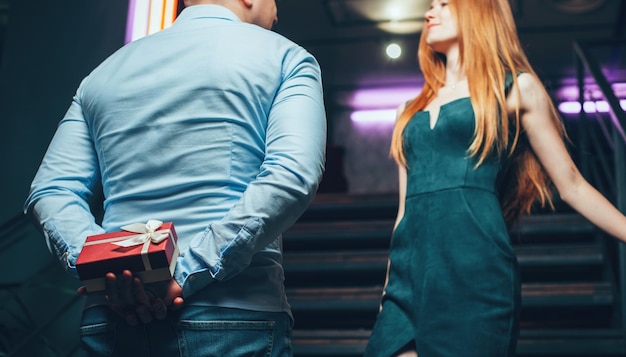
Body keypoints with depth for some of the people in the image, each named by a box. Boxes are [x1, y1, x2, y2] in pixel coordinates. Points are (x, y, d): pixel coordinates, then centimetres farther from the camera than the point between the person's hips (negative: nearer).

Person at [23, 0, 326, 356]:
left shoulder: (104, 72, 18)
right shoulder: (286, 58, 4)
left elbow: (51, 190, 8)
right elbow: (291, 176, -14)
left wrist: (107, 269, -7)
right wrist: (188, 275, -16)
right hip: (233, 318, -4)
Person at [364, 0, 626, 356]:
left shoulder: (516, 89, 10)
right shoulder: (411, 109, 23)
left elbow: (571, 184, 9)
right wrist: (389, 284, 19)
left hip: (474, 270, -4)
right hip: (409, 273, 5)